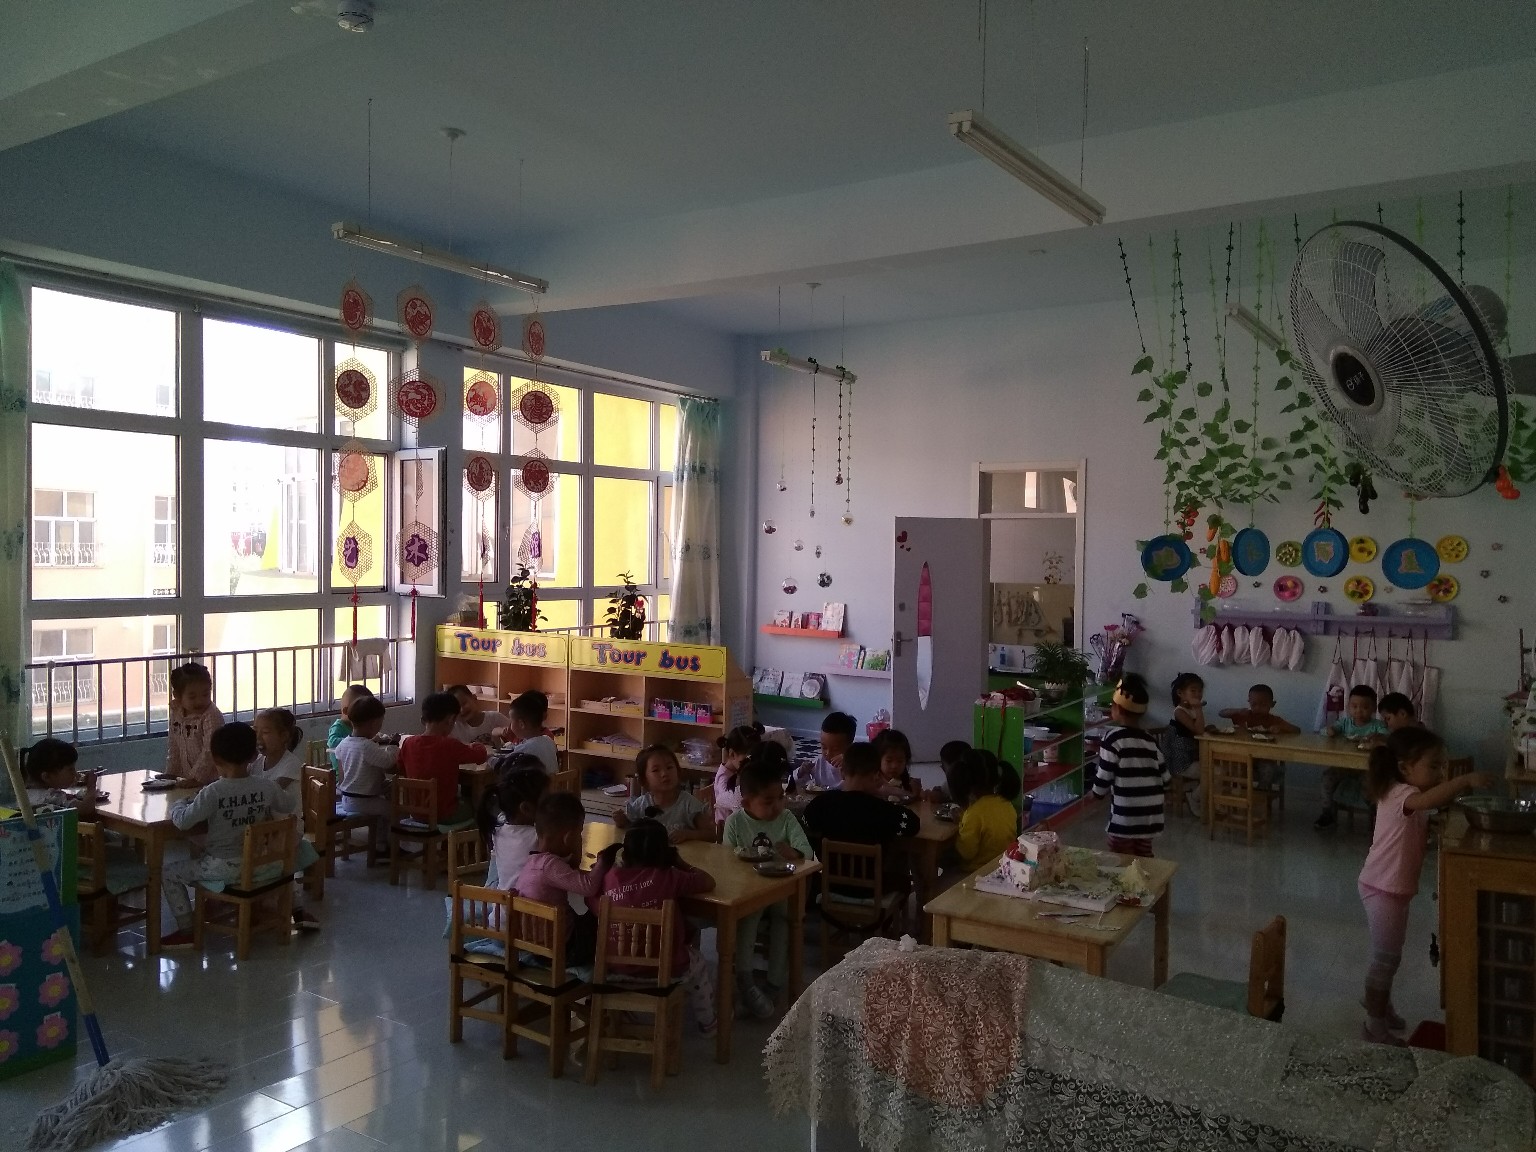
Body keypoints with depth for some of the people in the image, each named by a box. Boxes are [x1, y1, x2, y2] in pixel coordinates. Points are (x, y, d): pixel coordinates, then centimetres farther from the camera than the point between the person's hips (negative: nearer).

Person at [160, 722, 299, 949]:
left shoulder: (212, 792, -20)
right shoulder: (267, 787, -7)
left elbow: (183, 821, -19)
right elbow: (290, 804, 9)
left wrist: (178, 805, 2)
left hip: (225, 867, -6)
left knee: (169, 873, 11)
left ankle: (186, 930, 10)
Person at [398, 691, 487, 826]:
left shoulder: (408, 743, -6)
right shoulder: (450, 746, -19)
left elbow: (401, 770, 10)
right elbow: (481, 756, -8)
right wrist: (477, 746, 15)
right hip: (445, 815, -5)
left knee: (463, 800, 29)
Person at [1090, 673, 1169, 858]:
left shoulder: (1113, 739, -12)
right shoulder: (1149, 741, 6)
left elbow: (1103, 778, -11)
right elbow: (1165, 779, 9)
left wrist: (1097, 793, 9)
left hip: (1125, 816, -6)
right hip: (1149, 815, 6)